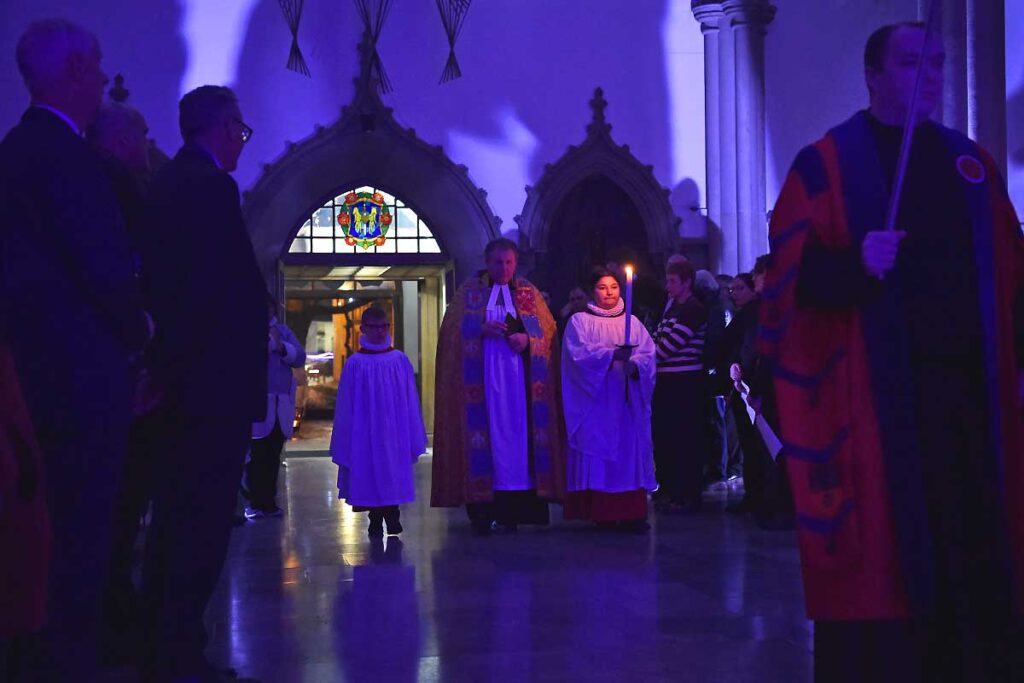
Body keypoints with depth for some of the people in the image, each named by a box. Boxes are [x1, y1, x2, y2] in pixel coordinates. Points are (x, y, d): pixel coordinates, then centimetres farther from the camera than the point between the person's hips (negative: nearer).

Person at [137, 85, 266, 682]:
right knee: (206, 518, -6)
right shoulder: (212, 186, -14)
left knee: (176, 514, 14)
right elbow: (237, 289, -21)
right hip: (217, 379, -10)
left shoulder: (166, 183, 15)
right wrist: (245, 376, -18)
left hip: (180, 379, 10)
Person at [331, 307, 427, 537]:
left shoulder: (399, 359, 2)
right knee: (370, 476, 6)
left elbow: (410, 399, 5)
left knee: (394, 475, 2)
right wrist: (346, 438, 1)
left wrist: (413, 435, 5)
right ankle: (375, 520, 17)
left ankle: (392, 517, 12)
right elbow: (346, 405, 2)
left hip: (394, 432, 1)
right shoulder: (355, 363, -2)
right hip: (366, 432, -1)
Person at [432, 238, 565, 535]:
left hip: (519, 374, 2)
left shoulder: (529, 293, 14)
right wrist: (482, 329, -13)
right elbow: (453, 329, 3)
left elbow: (547, 330, 9)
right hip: (481, 376, -1)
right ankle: (481, 510, -8)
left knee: (518, 431, -4)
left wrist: (527, 340, -10)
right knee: (484, 432, -8)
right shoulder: (469, 292, 10)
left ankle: (512, 510, -1)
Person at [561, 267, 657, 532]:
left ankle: (632, 513, -2)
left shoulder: (632, 322, 15)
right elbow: (580, 352, -10)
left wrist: (635, 363, -18)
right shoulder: (580, 321, 6)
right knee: (598, 450, -7)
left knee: (630, 449, -2)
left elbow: (649, 354, 3)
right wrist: (612, 354, -22)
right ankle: (603, 513, -4)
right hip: (596, 400, -3)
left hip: (628, 401, 3)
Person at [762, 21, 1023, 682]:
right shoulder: (826, 164, 2)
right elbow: (792, 275, -6)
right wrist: (855, 266, -24)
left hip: (968, 384, 5)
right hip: (874, 392, -4)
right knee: (878, 553, -4)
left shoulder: (970, 162, 16)